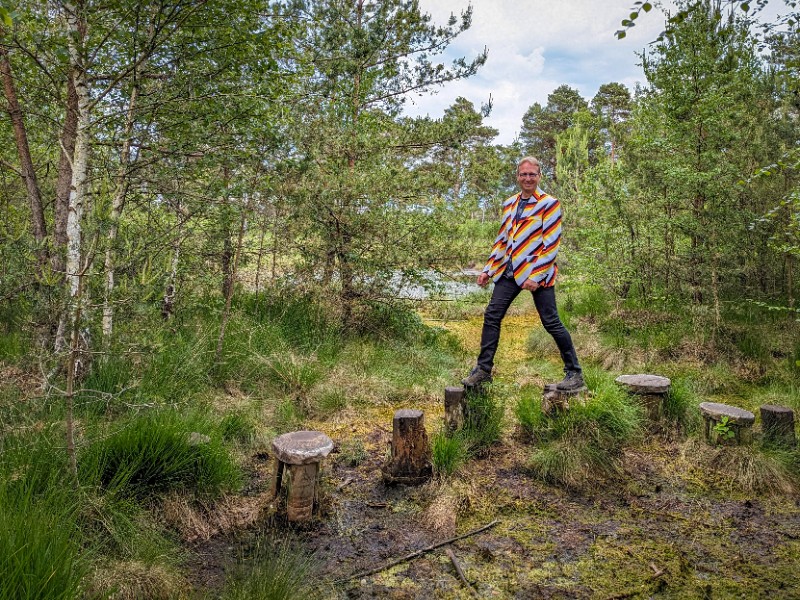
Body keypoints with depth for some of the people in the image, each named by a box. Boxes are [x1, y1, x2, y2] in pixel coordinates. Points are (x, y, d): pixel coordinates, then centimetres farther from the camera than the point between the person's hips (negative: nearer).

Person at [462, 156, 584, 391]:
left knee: (551, 322, -3)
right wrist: (488, 270, 13)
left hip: (537, 273, -6)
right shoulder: (509, 204, 13)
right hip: (509, 271, 6)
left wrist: (536, 276, -18)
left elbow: (552, 245, -12)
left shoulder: (549, 204, -6)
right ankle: (483, 369, 12)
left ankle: (574, 373, 11)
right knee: (491, 316, 2)